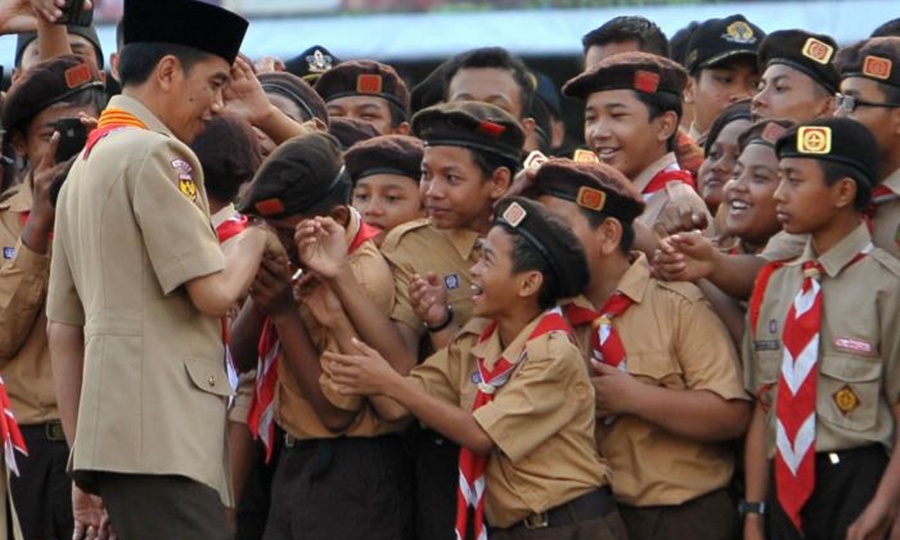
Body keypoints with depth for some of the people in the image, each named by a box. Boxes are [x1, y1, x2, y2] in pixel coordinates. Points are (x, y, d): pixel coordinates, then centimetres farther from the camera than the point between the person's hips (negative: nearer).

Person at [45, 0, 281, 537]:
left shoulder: (85, 165, 20)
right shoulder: (155, 154, -8)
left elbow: (64, 329, 21)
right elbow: (215, 292, -15)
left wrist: (84, 458, 22)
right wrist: (257, 238, 5)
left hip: (115, 431, 9)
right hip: (162, 437, -9)